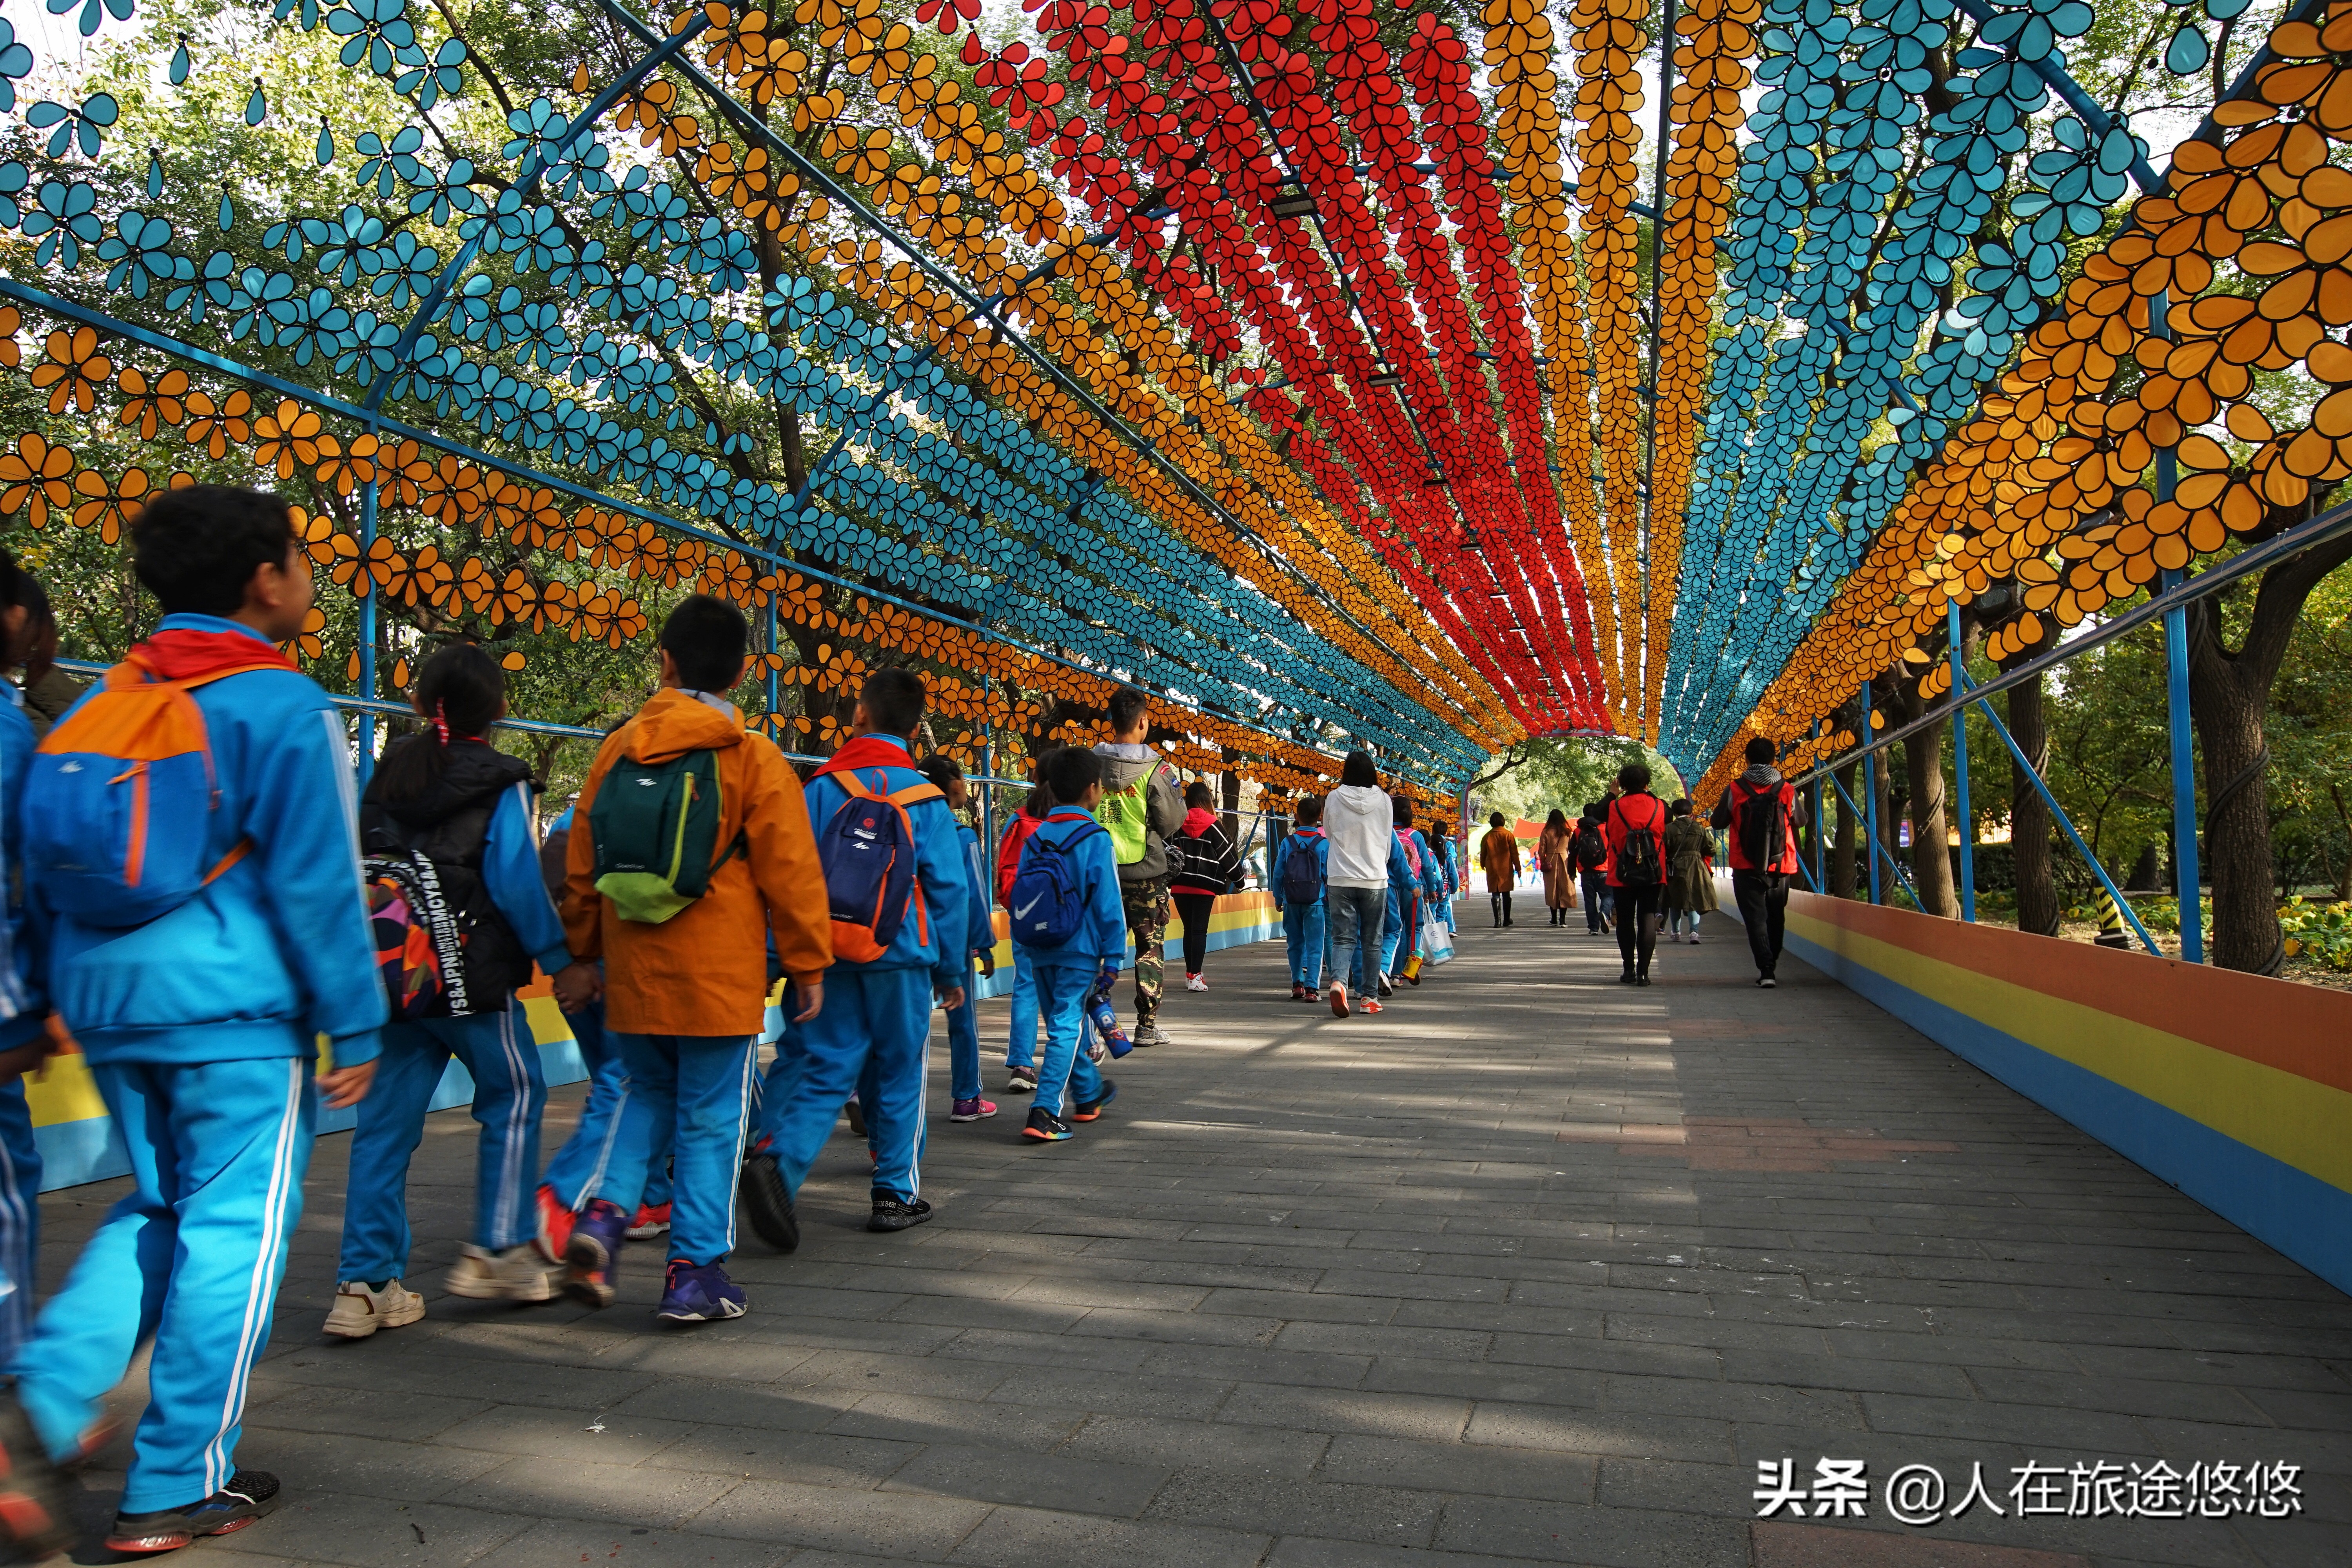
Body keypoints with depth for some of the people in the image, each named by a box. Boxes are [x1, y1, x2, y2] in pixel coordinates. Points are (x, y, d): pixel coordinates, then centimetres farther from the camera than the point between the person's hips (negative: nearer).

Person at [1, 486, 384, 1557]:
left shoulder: (101, 704, 10)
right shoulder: (283, 708, -11)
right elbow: (316, 885, -12)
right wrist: (356, 1026, -6)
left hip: (105, 1000, 7)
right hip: (233, 1006, -7)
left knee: (158, 1208, 22)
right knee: (232, 1228, 5)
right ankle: (176, 1491, 13)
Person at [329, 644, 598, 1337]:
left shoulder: (387, 773, 8)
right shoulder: (500, 784, -9)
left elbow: (357, 864, 12)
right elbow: (516, 883, -14)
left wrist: (371, 957, 21)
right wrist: (560, 960, -6)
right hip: (472, 975, -5)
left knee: (386, 1119, 9)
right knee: (514, 1096, 12)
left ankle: (364, 1284, 10)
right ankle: (499, 1250, 12)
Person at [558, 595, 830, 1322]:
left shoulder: (618, 749, 4)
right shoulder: (752, 758, -8)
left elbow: (580, 863, 10)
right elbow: (789, 872, -7)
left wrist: (581, 955, 21)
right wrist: (808, 965, 3)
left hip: (633, 969, 4)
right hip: (718, 975, -4)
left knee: (648, 1093, 22)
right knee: (710, 1117, 5)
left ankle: (606, 1210, 4)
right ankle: (695, 1272, 11)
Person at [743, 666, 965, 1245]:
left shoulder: (822, 789, 0)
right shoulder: (926, 800, -2)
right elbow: (948, 892, 0)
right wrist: (952, 973, 8)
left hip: (829, 957, 1)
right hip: (900, 959, -1)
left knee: (822, 1070, 5)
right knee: (899, 1076, 10)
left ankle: (777, 1159, -18)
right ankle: (895, 1194, 18)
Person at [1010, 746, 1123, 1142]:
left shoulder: (1035, 838, 5)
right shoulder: (1095, 839, -11)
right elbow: (1109, 905, -12)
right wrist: (1112, 958, -7)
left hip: (1041, 951, 6)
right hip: (1079, 950, -6)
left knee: (1062, 1023, 18)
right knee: (1067, 1029, -3)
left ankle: (1089, 1094, 36)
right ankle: (1046, 1114, -9)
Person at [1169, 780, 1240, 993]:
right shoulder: (1212, 826, -4)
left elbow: (1168, 849, 5)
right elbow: (1227, 853, 1)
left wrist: (1169, 878, 15)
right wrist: (1238, 875, 15)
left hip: (1180, 885, 4)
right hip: (1205, 885, -3)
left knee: (1189, 929, 13)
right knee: (1200, 930, -2)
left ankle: (1191, 973, 18)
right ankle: (1195, 977, -6)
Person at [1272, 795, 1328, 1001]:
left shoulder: (1288, 842, 0)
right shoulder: (1324, 844, -5)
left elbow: (1278, 873, 3)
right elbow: (1329, 874, -3)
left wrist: (1278, 899, 13)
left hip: (1291, 901, 2)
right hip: (1315, 901, -2)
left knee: (1295, 943, 14)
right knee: (1314, 945, 0)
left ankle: (1297, 984, 16)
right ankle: (1312, 987, -6)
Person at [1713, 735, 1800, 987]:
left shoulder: (1735, 789, -7)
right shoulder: (1787, 790, -2)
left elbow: (1717, 822, 3)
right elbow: (1797, 821, 13)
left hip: (1747, 868, -2)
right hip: (1780, 867, 2)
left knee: (1756, 918, -1)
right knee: (1776, 917, 18)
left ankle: (1766, 969, -13)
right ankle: (1772, 962, 29)